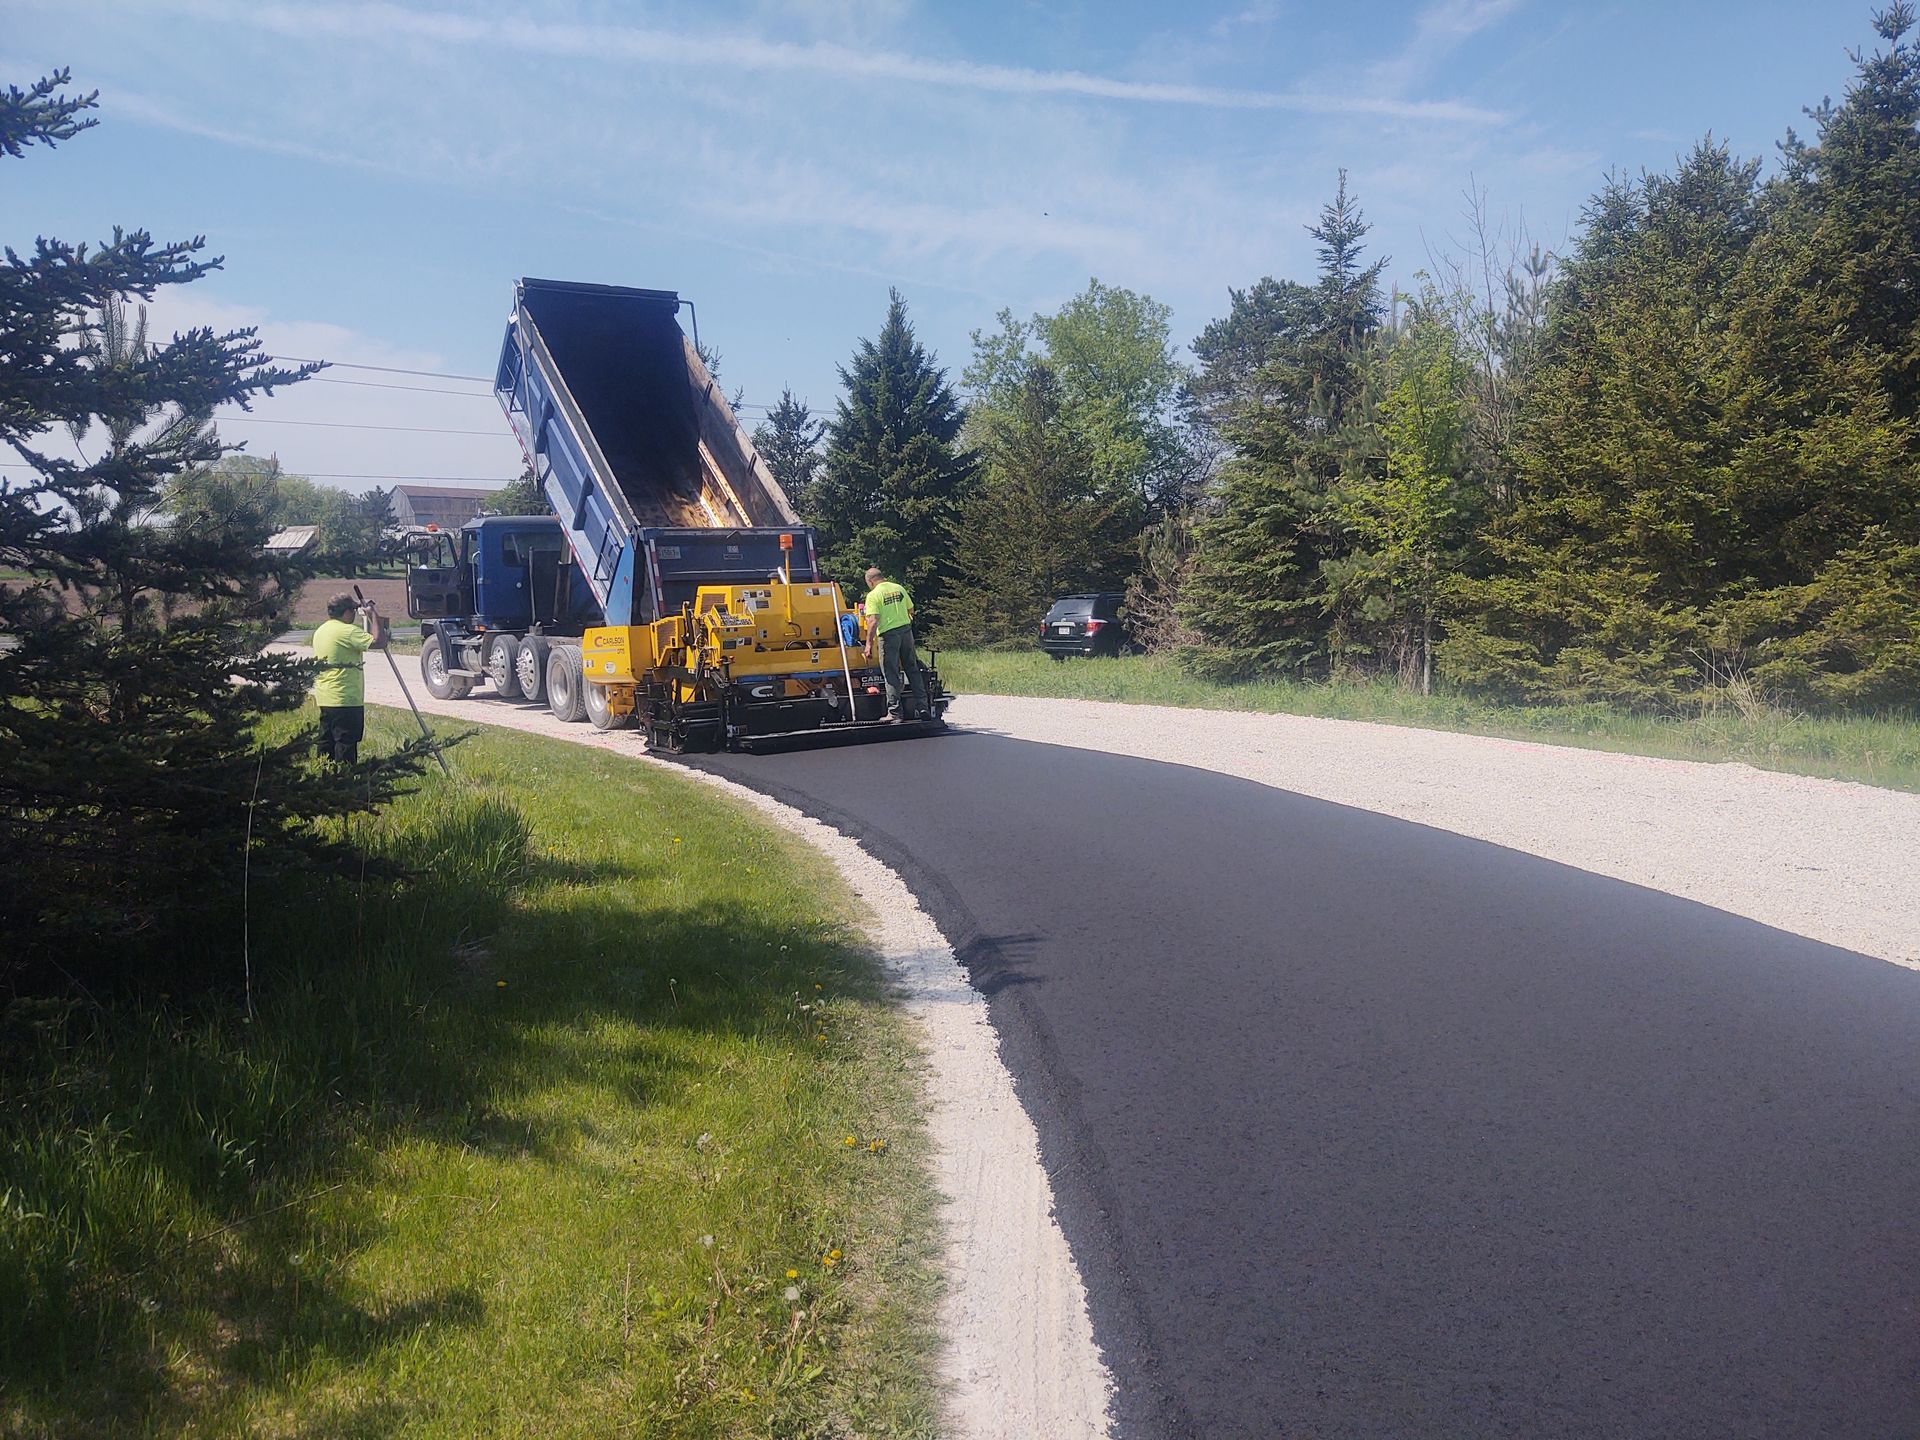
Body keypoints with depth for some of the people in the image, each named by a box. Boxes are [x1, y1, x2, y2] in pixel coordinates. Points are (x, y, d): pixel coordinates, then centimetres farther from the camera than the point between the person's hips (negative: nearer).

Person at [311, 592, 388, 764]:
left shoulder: (320, 631, 13)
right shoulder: (348, 631, -14)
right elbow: (379, 642, -21)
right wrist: (373, 616, -9)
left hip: (324, 698, 9)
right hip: (346, 699, -9)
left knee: (326, 744, 11)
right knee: (346, 744, -6)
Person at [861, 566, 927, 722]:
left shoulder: (873, 595, -9)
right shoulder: (899, 588, 8)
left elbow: (873, 621, -17)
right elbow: (911, 610, 14)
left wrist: (869, 643, -15)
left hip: (888, 634, -5)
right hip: (906, 630, 5)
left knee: (891, 674, 1)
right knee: (912, 669, 15)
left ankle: (895, 713, 2)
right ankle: (921, 707, 17)